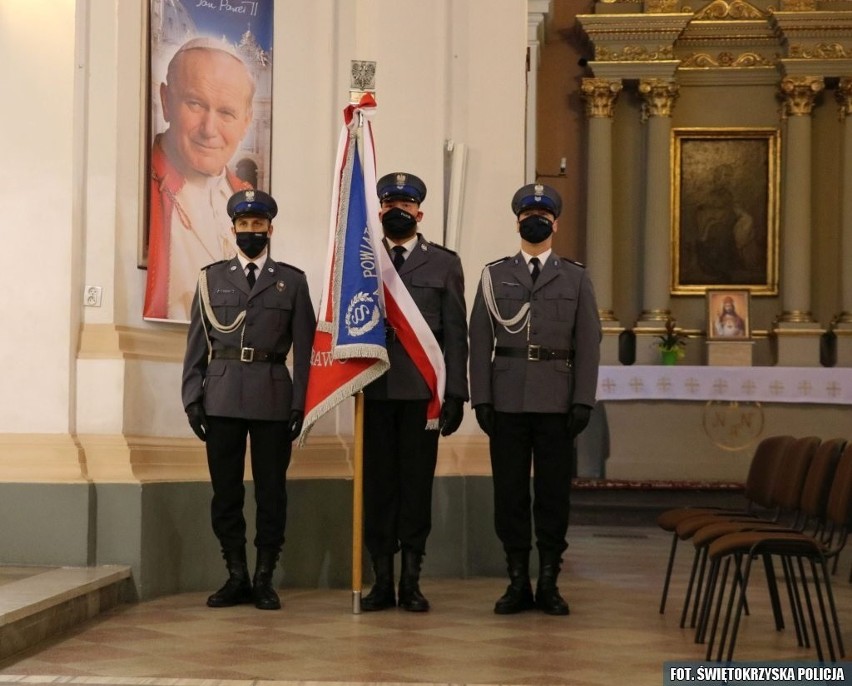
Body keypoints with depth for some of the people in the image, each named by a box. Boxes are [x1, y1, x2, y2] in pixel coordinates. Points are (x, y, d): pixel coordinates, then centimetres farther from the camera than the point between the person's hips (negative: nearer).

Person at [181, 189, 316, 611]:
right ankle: (237, 578, 12)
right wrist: (192, 398, 0)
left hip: (273, 398, -1)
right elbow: (197, 345, 9)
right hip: (221, 398, 1)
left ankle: (264, 579, 9)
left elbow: (303, 349, 4)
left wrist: (299, 403, -4)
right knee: (225, 491, 3)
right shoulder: (211, 278, 12)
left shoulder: (292, 281, 8)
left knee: (271, 491, 1)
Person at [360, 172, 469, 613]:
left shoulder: (444, 264, 10)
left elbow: (455, 332, 6)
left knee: (417, 481, 2)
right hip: (374, 390, 1)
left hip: (422, 390, -1)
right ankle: (382, 580, 9)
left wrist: (455, 393, -2)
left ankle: (411, 580, 9)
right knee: (377, 481, 2)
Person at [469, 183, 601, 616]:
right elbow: (480, 342, 5)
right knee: (509, 491, 2)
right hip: (507, 402, 1)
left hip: (556, 403, 0)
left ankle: (549, 583, 11)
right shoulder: (494, 275, 9)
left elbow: (588, 344, 4)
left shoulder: (576, 278, 8)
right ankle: (518, 583, 11)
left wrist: (584, 401, -5)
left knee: (554, 491, 2)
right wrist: (480, 399, -3)